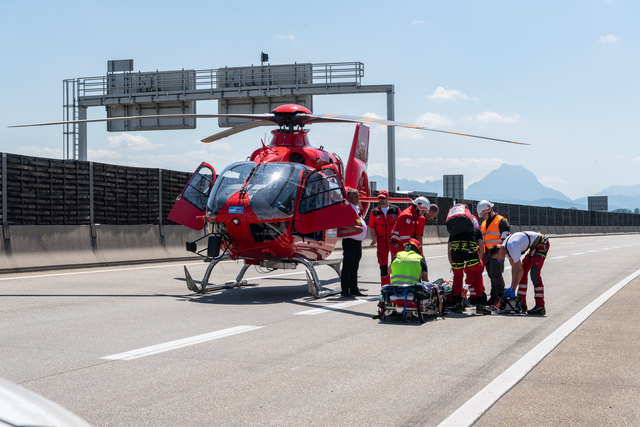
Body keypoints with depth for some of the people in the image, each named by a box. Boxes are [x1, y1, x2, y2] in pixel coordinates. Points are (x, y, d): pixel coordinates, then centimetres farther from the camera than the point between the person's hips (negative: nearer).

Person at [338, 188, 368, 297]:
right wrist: (354, 227, -26)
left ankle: (354, 289, 20)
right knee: (348, 267, -7)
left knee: (355, 267, 14)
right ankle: (345, 290, -4)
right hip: (349, 240, -10)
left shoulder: (355, 208, 19)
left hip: (357, 241, 10)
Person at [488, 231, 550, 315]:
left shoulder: (512, 248, -30)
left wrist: (513, 289, -21)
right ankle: (522, 304, 9)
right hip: (534, 246, 10)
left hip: (542, 244, -10)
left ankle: (540, 307, -17)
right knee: (524, 272, 6)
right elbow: (514, 267, 2)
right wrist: (511, 286, -3)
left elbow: (520, 270, -26)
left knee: (534, 273, -17)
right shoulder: (505, 247, -2)